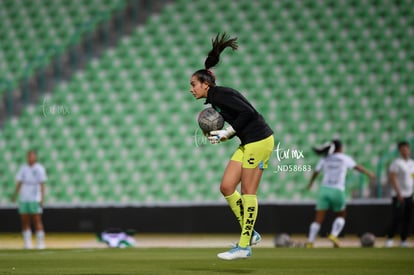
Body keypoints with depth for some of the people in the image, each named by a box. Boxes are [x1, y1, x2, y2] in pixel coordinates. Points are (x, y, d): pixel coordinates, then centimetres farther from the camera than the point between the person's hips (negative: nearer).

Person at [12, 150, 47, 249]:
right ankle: (27, 243, 6)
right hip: (23, 199, 5)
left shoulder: (39, 168, 0)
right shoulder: (23, 168, 14)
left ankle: (40, 243, -4)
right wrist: (15, 195, 3)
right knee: (25, 221, 2)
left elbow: (42, 184, -6)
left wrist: (42, 198, -14)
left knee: (37, 220, -7)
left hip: (35, 199, -5)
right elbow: (19, 182, 13)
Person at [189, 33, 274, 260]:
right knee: (226, 187, 5)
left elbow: (248, 113, -21)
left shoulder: (220, 94, -14)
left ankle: (244, 246, -3)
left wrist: (226, 133, -17)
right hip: (248, 143, 10)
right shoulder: (214, 101, 14)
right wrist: (219, 136, 1)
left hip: (259, 140, -10)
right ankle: (250, 234, 12)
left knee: (247, 191, -6)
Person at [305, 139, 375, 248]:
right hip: (337, 191, -2)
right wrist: (369, 173, 37)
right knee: (341, 216, 20)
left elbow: (315, 172, 22)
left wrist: (310, 183, 41)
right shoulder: (344, 158, 7)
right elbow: (358, 167, 20)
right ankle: (334, 235, -4)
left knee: (318, 219, -2)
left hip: (324, 190, 2)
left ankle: (309, 243, -15)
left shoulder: (325, 159, 11)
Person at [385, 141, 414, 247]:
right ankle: (389, 239, -3)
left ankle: (403, 240, 12)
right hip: (399, 196, -7)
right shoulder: (397, 163, -9)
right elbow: (393, 178, -16)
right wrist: (399, 193, -22)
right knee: (397, 218, -11)